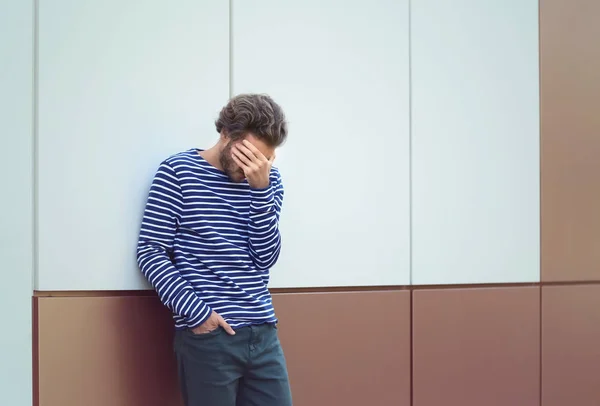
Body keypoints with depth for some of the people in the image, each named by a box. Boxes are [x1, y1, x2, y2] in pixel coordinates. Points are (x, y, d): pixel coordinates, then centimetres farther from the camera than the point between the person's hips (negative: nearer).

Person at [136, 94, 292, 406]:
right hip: (207, 335, -4)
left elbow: (265, 257, 0)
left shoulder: (268, 179, 9)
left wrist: (261, 187, -11)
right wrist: (197, 313, -14)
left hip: (263, 333, 4)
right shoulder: (178, 171, -3)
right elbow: (151, 253, -6)